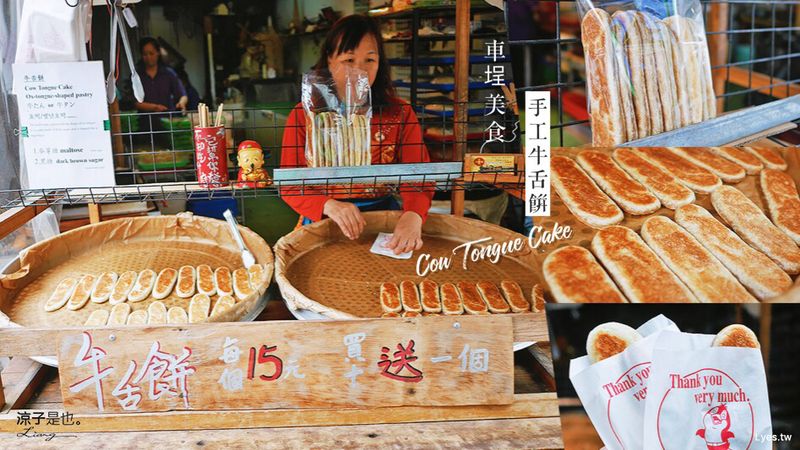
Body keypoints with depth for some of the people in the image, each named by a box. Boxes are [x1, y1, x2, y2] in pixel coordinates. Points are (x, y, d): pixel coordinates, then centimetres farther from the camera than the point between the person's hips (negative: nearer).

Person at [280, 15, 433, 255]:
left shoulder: (400, 114, 3)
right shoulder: (303, 116, 0)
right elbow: (289, 185, -2)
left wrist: (412, 216, -28)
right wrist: (329, 206, -23)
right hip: (322, 221, -1)